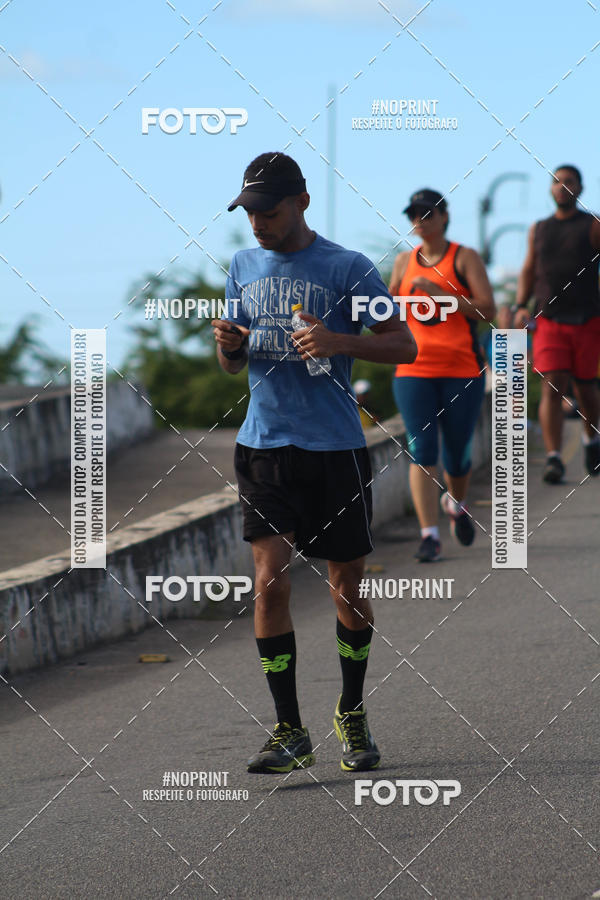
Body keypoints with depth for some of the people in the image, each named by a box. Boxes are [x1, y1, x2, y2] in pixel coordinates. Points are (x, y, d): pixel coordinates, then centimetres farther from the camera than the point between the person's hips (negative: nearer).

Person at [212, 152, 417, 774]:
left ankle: (352, 713, 28)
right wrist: (228, 345, -5)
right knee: (270, 579, -10)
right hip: (263, 444, 3)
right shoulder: (243, 267, 10)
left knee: (347, 587, 8)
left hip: (335, 448, -2)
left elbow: (404, 346, -4)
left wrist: (338, 341, -21)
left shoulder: (347, 269, -4)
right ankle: (289, 732, -6)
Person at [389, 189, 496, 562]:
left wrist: (440, 293, -18)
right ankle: (430, 536, -14)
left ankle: (457, 503, 40)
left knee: (456, 455, 6)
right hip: (414, 371, 2)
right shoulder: (405, 261, 11)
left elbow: (488, 310, -10)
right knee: (422, 452, -12)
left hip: (462, 370, -2)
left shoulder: (465, 258, 0)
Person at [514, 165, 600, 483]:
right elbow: (528, 271, 17)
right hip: (549, 322, 1)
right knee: (552, 388, -13)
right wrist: (521, 306, 2)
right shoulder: (538, 230, 12)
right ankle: (553, 458, -20)